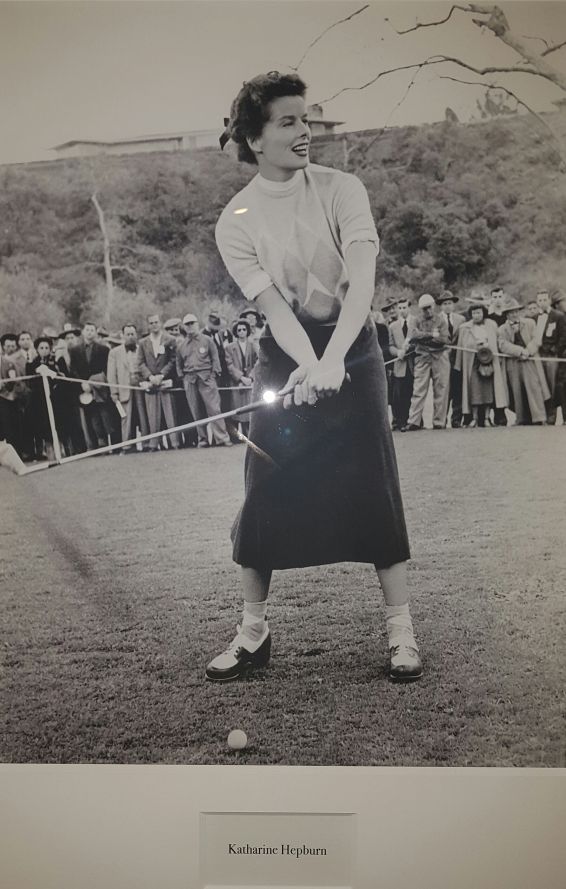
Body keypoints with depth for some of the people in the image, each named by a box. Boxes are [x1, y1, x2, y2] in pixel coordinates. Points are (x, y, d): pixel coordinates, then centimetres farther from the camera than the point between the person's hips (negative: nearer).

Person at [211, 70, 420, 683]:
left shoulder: (340, 190, -5)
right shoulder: (235, 222, -4)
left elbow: (362, 279, -18)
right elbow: (272, 305, -13)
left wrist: (332, 359, -32)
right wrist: (307, 365, -31)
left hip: (351, 347, 0)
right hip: (285, 356, 1)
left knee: (374, 489, -2)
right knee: (266, 494, 0)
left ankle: (401, 629, 9)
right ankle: (253, 630, 15)